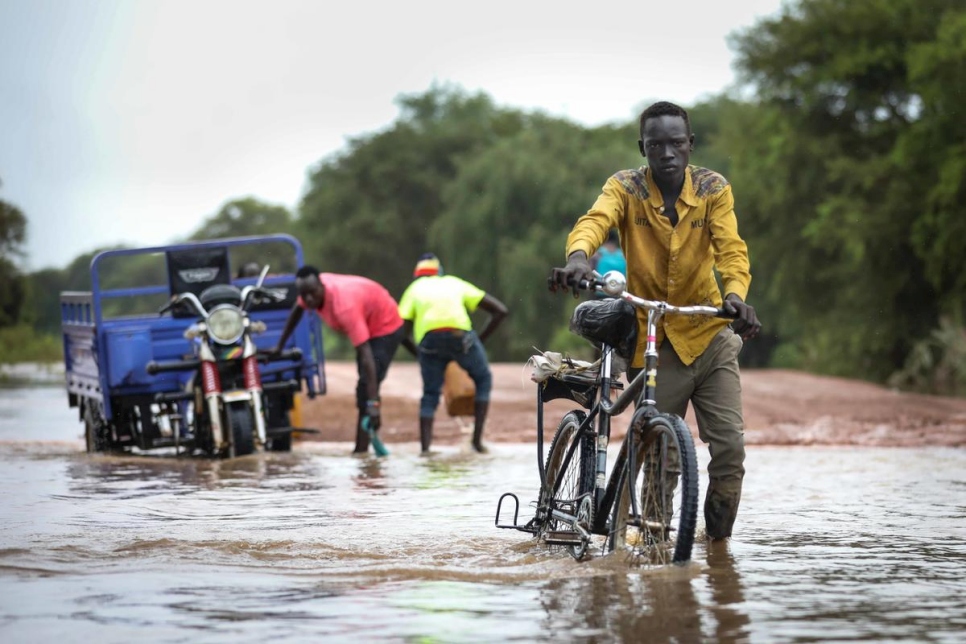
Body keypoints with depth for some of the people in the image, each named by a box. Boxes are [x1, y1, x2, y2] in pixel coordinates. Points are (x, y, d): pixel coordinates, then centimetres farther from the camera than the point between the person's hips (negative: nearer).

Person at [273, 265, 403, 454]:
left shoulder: (344, 306, -41)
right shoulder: (311, 288, -19)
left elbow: (366, 355, -43)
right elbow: (297, 311, 7)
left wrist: (373, 403, -47)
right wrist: (279, 346, 14)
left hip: (385, 327, -9)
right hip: (365, 324, 9)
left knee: (366, 387, -21)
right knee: (363, 389, 13)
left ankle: (361, 449, -24)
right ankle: (361, 448, 19)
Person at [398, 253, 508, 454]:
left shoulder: (414, 288, 32)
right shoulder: (455, 283, 34)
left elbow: (402, 333, 17)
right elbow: (500, 310, 30)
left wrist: (420, 356, 31)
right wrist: (480, 339, 32)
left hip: (429, 339, 0)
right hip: (460, 334, 0)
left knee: (430, 394, 20)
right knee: (483, 379, 25)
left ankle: (425, 447, 5)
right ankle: (477, 438, 16)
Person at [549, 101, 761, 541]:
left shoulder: (713, 189, -4)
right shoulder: (625, 188, -7)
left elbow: (731, 247, -17)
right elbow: (595, 220, -27)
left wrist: (735, 293, -39)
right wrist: (578, 256, -51)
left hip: (710, 337, 1)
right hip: (653, 343, -1)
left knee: (730, 446, -8)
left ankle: (718, 539, 9)